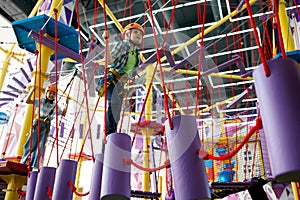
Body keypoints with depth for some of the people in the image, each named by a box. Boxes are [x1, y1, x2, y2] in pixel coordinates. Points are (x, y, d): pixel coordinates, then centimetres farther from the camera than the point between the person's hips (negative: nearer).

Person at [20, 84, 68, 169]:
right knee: (31, 144, -4)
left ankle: (34, 165, 11)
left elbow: (63, 114, 17)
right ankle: (22, 163, 12)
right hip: (37, 124, -3)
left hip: (46, 126, 3)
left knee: (40, 146, 2)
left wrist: (66, 104, 6)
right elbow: (27, 101, -5)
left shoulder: (55, 106, 10)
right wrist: (32, 91, -15)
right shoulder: (41, 101, 1)